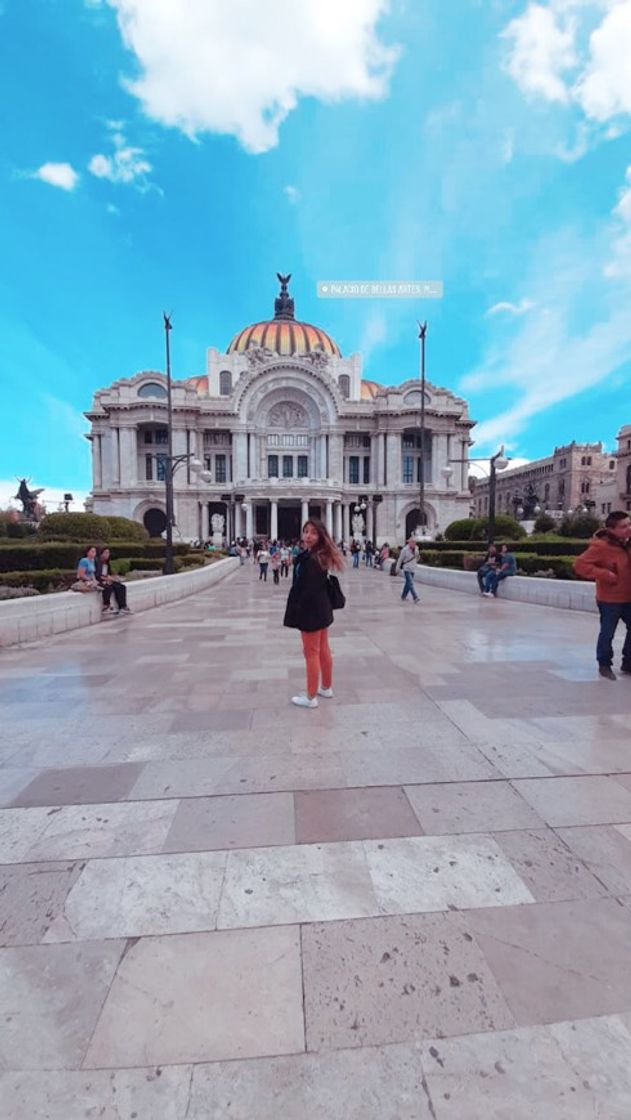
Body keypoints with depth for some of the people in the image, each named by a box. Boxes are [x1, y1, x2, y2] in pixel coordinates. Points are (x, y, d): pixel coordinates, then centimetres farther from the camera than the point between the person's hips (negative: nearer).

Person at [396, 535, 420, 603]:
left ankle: (403, 596, 28)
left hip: (412, 569, 7)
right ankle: (415, 598, -20)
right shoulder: (405, 549, -15)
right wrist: (398, 568, 0)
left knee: (408, 583, 14)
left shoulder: (415, 549, 3)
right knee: (411, 583, -14)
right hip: (406, 569, -7)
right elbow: (400, 559, -6)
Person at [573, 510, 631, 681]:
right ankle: (604, 665, 22)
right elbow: (579, 564, -23)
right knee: (607, 633, 3)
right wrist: (605, 574, -26)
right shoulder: (602, 546, -20)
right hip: (610, 599, -7)